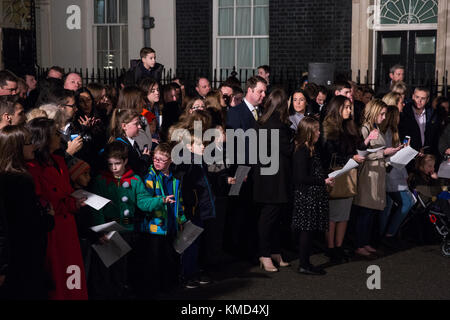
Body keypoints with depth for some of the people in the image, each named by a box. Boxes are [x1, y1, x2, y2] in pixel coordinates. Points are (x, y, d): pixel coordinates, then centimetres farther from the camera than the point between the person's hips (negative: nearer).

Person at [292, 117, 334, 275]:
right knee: (307, 229, -5)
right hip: (306, 195, -10)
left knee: (308, 230, 11)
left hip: (314, 195, 10)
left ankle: (305, 263, 16)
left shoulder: (311, 150, 15)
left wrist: (327, 179, 9)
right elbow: (302, 178, -20)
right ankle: (304, 265, 1)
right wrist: (324, 181, -15)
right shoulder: (302, 152, -16)